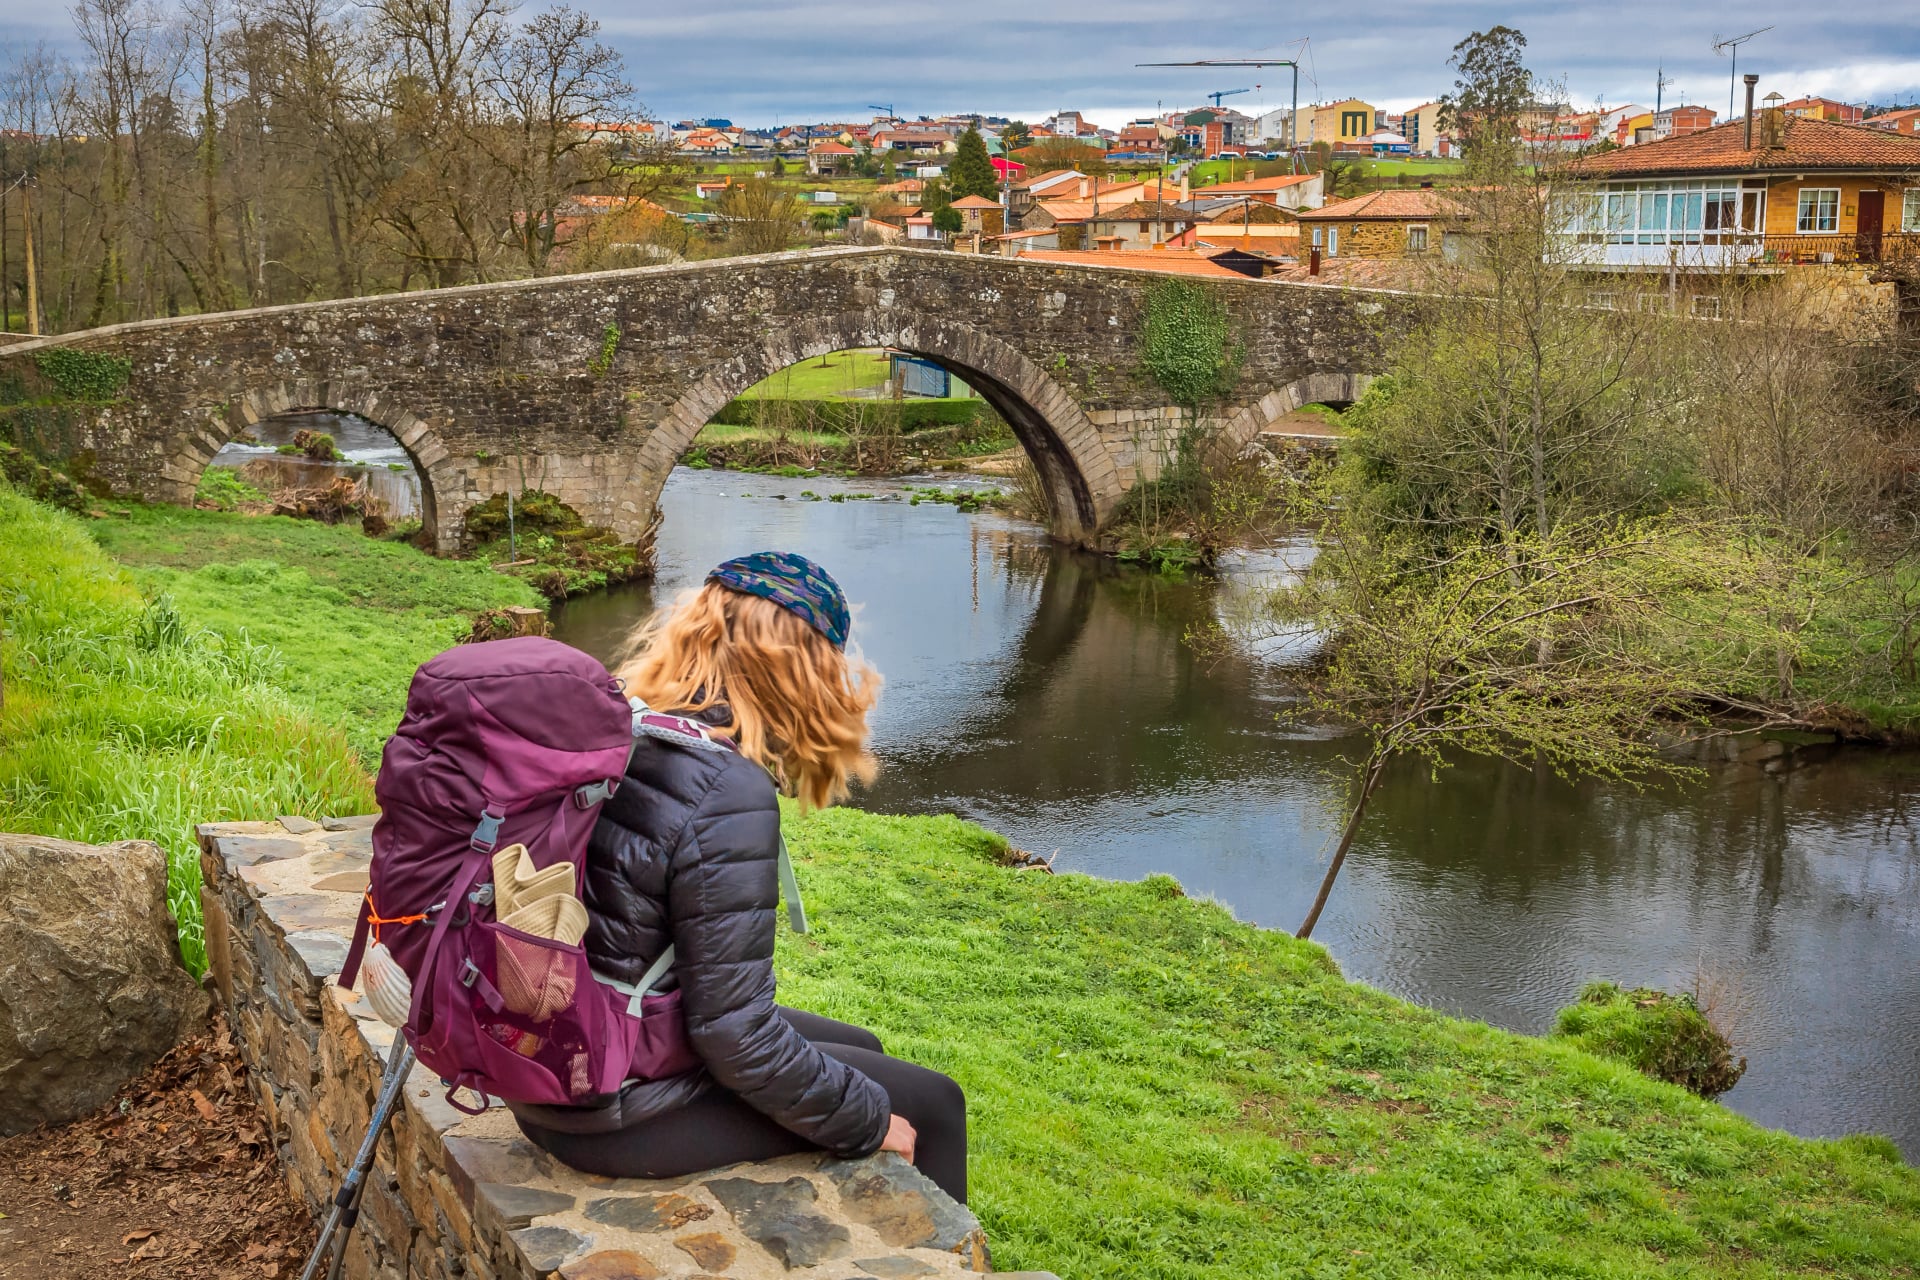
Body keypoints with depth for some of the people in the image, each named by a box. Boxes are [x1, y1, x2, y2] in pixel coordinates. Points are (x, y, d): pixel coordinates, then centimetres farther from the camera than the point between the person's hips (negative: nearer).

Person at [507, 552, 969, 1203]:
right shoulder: (728, 795, -26)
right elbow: (737, 1036, -25)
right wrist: (869, 1119, -9)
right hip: (620, 1114, -9)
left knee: (858, 1052, 24)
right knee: (931, 1104, 5)